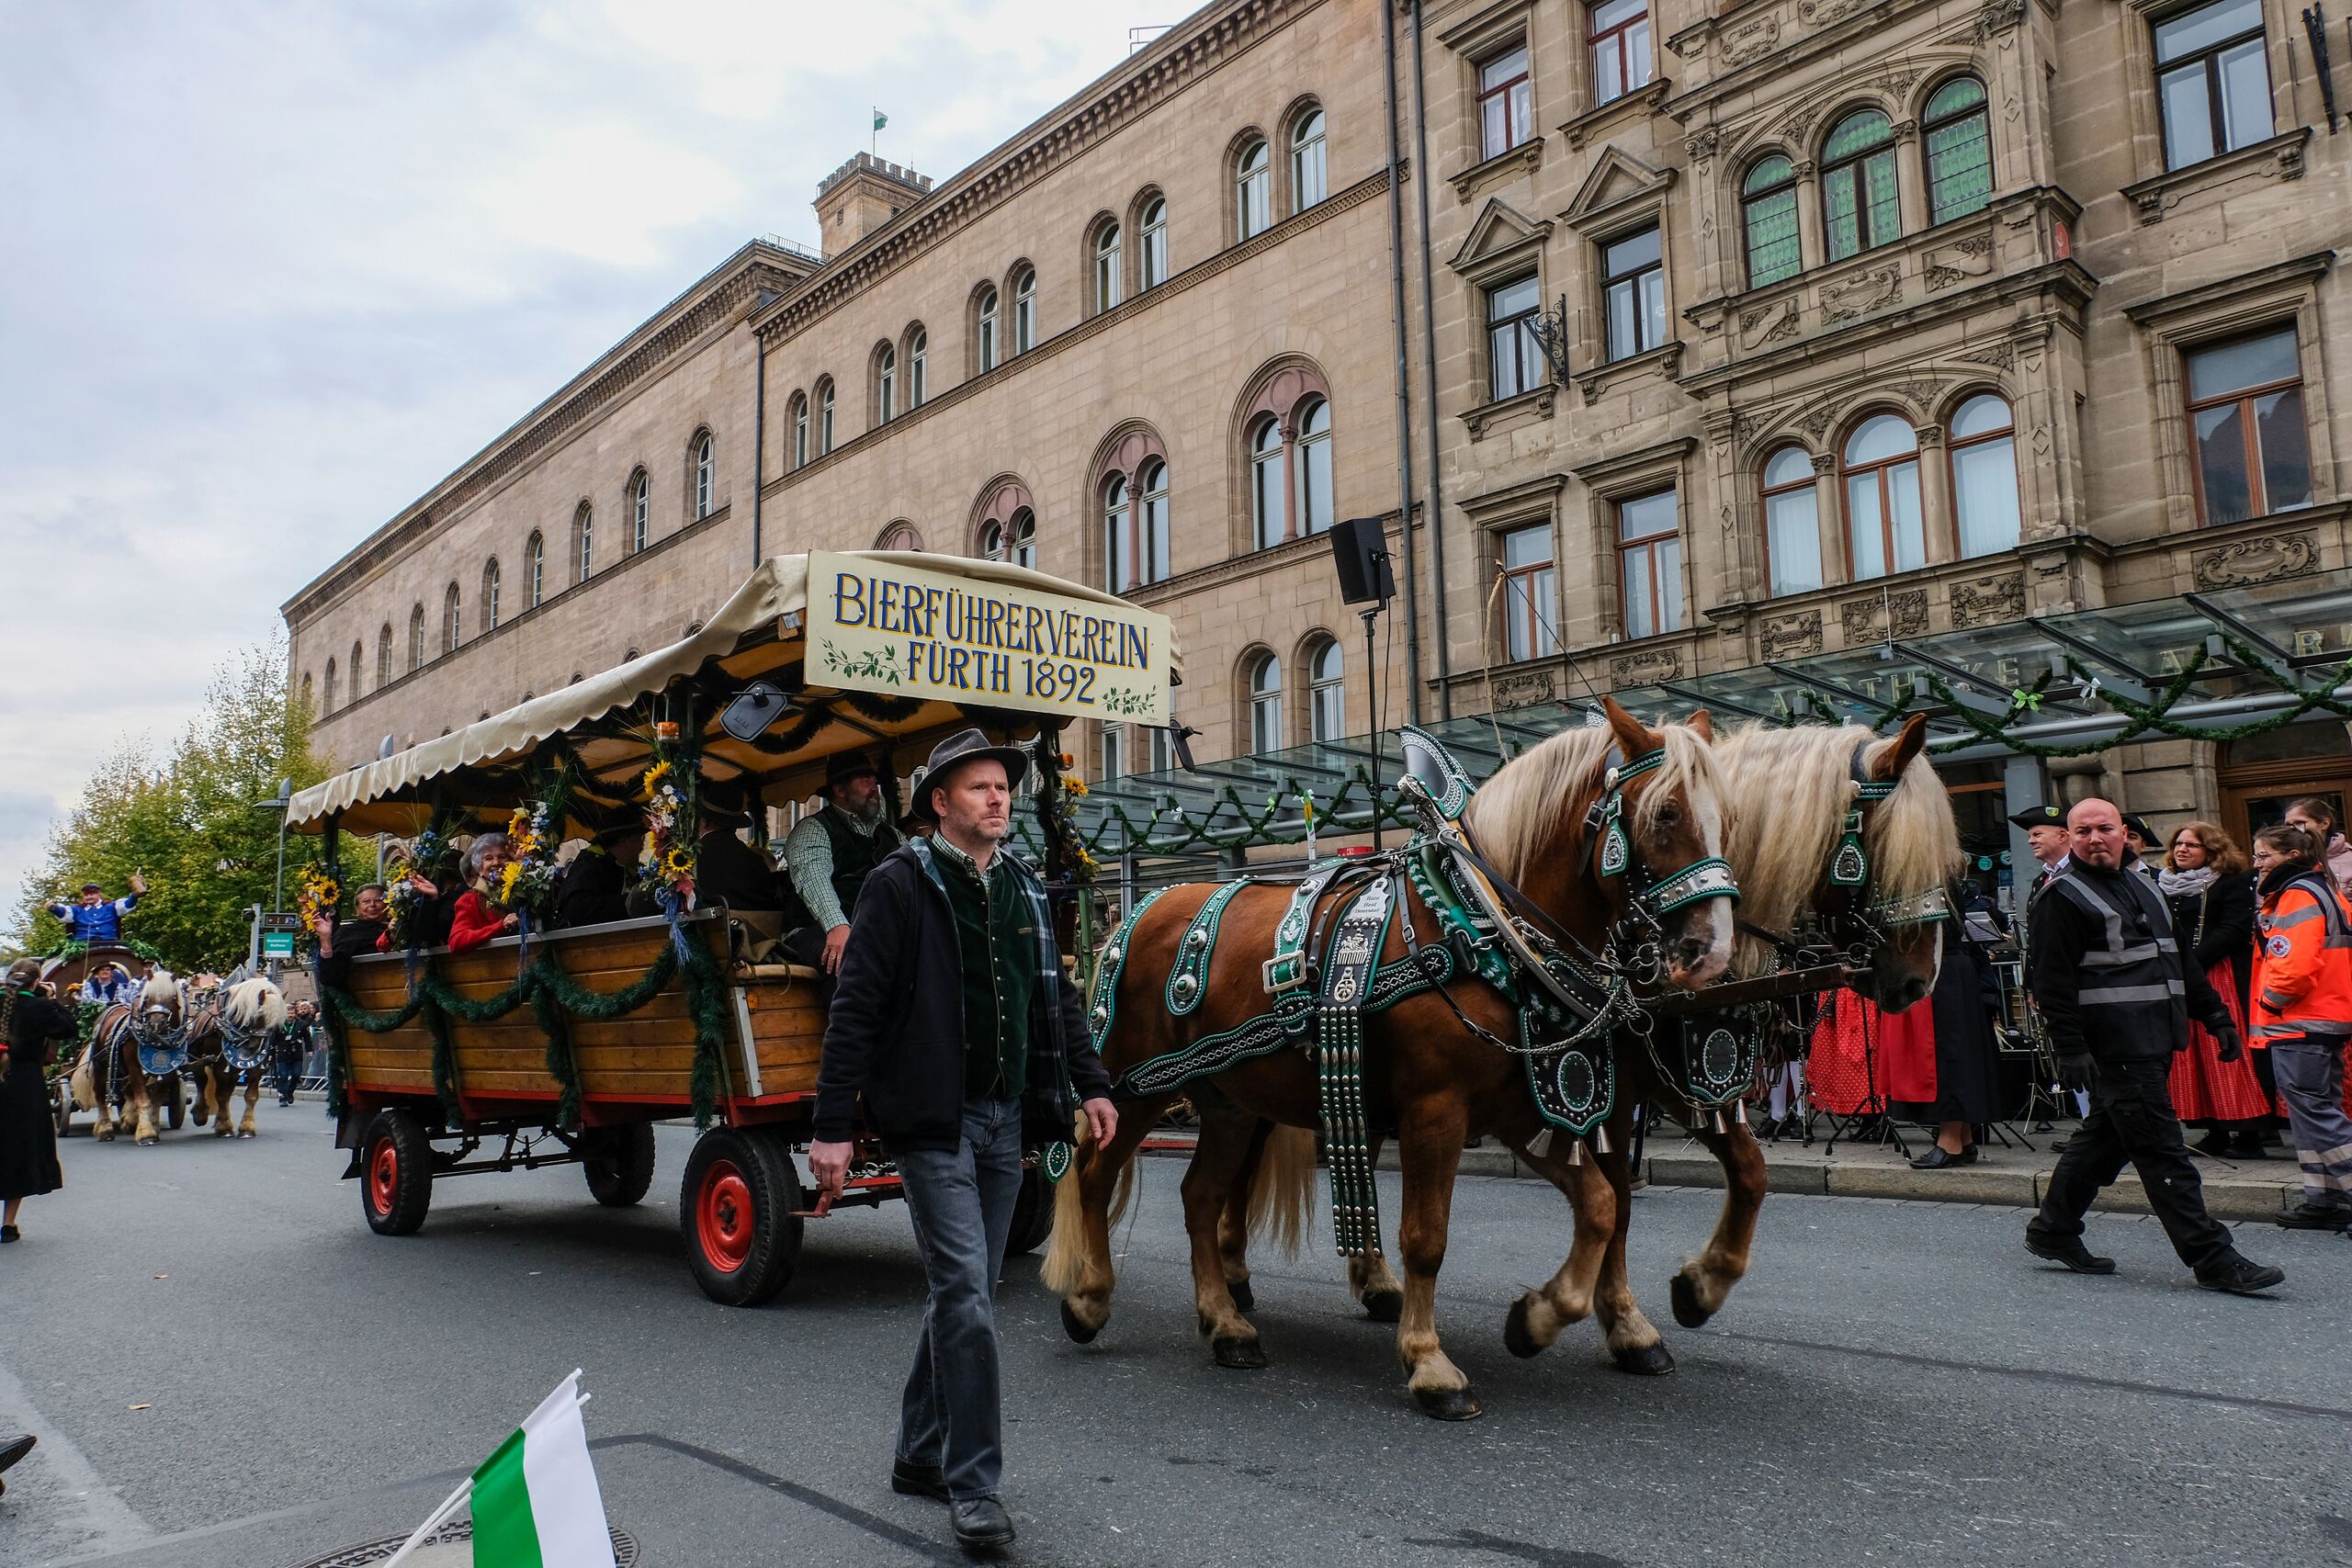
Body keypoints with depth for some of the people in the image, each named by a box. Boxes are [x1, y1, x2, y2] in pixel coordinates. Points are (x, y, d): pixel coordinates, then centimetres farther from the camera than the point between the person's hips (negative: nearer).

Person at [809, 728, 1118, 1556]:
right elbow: (855, 1010, -11)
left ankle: (921, 1456, 29)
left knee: (963, 1292, 14)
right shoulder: (901, 884, -8)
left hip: (1005, 1119, 7)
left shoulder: (1025, 889, 11)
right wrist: (834, 1128, -15)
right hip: (932, 1120, -6)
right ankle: (973, 1485, 1)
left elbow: (1057, 996, 18)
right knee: (966, 1292, -10)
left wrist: (1089, 1085, 8)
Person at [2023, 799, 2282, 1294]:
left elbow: (2179, 961, 25)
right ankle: (2214, 1260, -2)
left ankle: (2053, 1231, 26)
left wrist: (2215, 1015, 19)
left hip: (2154, 1043, 9)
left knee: (2105, 1137, 15)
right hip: (2114, 1046, -9)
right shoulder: (2062, 897, -8)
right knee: (2163, 1153, -6)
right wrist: (2070, 1049, -21)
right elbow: (2052, 981, -14)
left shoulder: (2141, 888, 19)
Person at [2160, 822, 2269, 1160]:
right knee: (2192, 1057, 4)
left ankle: (2248, 1135, -2)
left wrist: (2193, 961, -18)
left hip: (2220, 977, -5)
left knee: (2228, 1054, -7)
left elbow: (2234, 930, -11)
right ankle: (2216, 1132, 10)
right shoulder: (2163, 885, 16)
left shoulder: (2232, 883, 0)